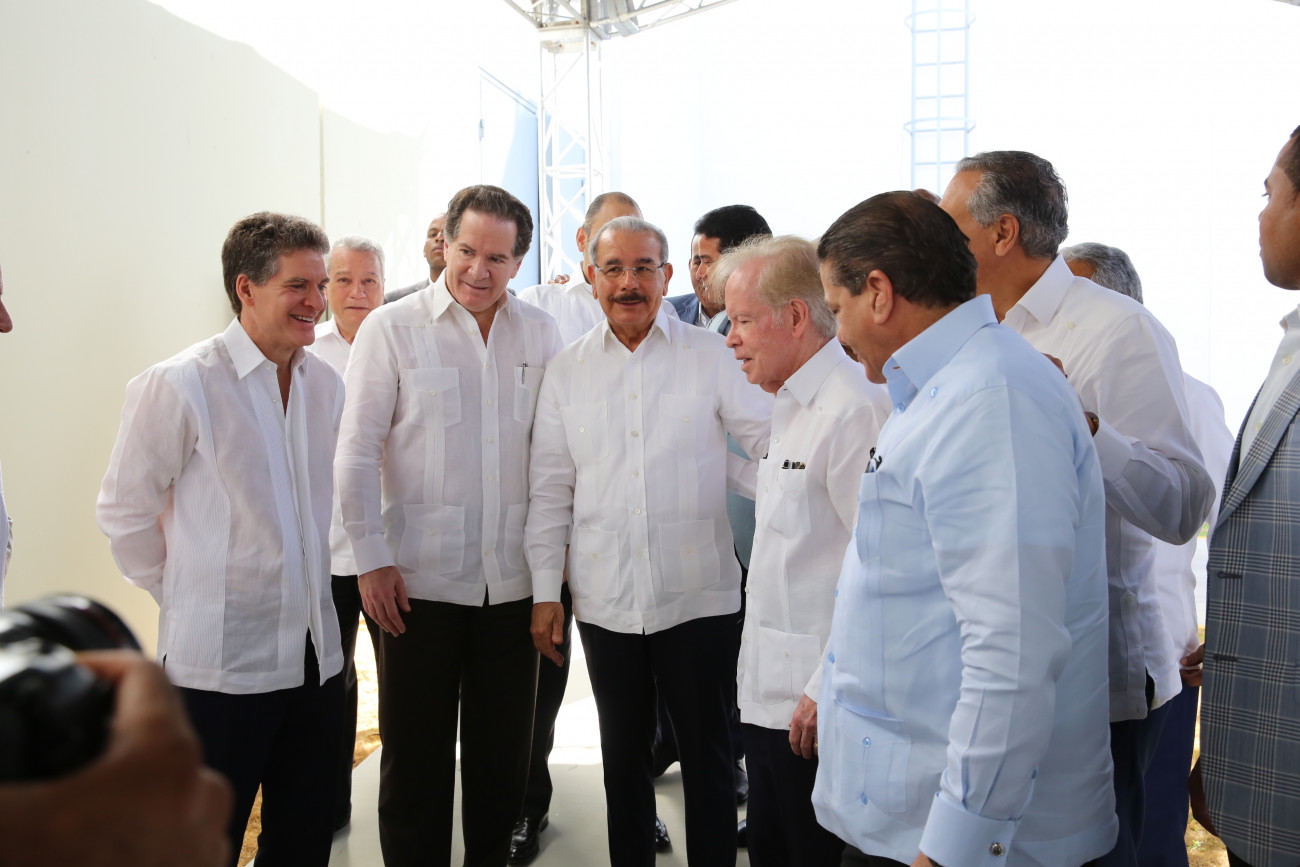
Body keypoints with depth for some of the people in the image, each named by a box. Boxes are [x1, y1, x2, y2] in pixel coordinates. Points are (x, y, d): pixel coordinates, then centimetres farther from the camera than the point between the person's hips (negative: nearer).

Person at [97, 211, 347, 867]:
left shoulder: (326, 384, 6)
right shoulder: (178, 385, -12)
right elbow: (124, 513, -5)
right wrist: (190, 597, 1)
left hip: (315, 656, 6)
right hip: (219, 664, -5)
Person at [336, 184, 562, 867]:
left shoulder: (540, 334, 5)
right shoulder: (392, 329, -3)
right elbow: (356, 454, -4)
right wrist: (372, 560, -8)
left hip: (514, 581, 3)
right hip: (419, 580, -2)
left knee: (503, 752, 14)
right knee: (415, 758, 8)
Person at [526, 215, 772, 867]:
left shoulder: (712, 356, -1)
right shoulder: (566, 371, 5)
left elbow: (774, 443, -1)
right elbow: (550, 489, 7)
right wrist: (546, 591, 4)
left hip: (698, 594, -2)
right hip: (605, 599, 2)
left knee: (706, 753, 9)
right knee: (623, 752, 16)